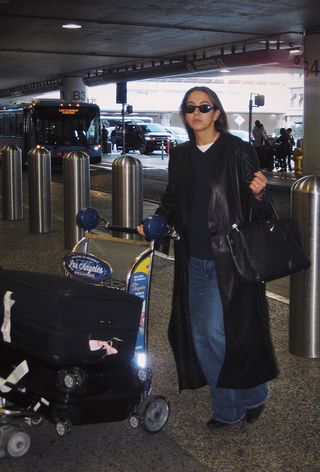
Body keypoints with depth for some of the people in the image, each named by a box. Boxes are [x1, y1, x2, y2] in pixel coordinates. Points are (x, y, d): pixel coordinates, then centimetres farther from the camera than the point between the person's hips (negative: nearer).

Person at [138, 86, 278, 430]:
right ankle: (227, 408, 26)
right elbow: (171, 203, 17)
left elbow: (258, 208, -3)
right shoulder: (180, 157, 10)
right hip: (194, 260, 6)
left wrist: (258, 195, -25)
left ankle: (254, 395, 26)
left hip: (231, 259, -5)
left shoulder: (239, 152, -5)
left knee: (226, 333, -3)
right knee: (202, 336, 9)